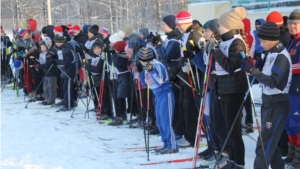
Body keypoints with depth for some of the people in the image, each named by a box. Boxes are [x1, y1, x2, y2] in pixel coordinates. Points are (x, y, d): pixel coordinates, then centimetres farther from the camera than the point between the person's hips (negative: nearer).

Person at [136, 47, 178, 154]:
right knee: (160, 122, 10)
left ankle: (172, 146, -6)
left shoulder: (157, 65, -17)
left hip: (165, 94, -9)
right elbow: (145, 83, 13)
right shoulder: (146, 67, 6)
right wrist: (141, 72, 1)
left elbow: (160, 81, -24)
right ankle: (166, 144, 17)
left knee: (165, 121, -10)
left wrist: (151, 71, -30)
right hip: (158, 96, 9)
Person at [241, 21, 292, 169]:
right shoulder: (271, 53, 8)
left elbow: (273, 82, -27)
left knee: (264, 144, -9)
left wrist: (252, 70, -32)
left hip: (277, 105, -9)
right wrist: (259, 66, -2)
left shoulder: (281, 57, -19)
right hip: (268, 102, 9)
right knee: (270, 141, 16)